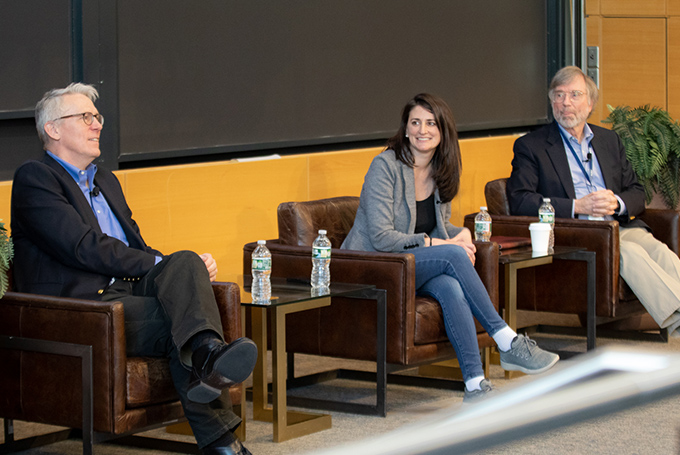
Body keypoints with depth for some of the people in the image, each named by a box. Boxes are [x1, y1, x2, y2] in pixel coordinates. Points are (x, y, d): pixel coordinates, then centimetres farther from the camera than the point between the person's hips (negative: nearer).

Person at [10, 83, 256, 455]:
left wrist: (186, 267, 3)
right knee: (181, 317, -28)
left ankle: (206, 353, -47)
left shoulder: (106, 181, 29)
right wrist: (157, 265, -11)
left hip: (125, 289, 7)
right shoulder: (34, 178, 0)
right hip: (80, 309, -7)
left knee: (186, 261, -25)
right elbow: (83, 247, -12)